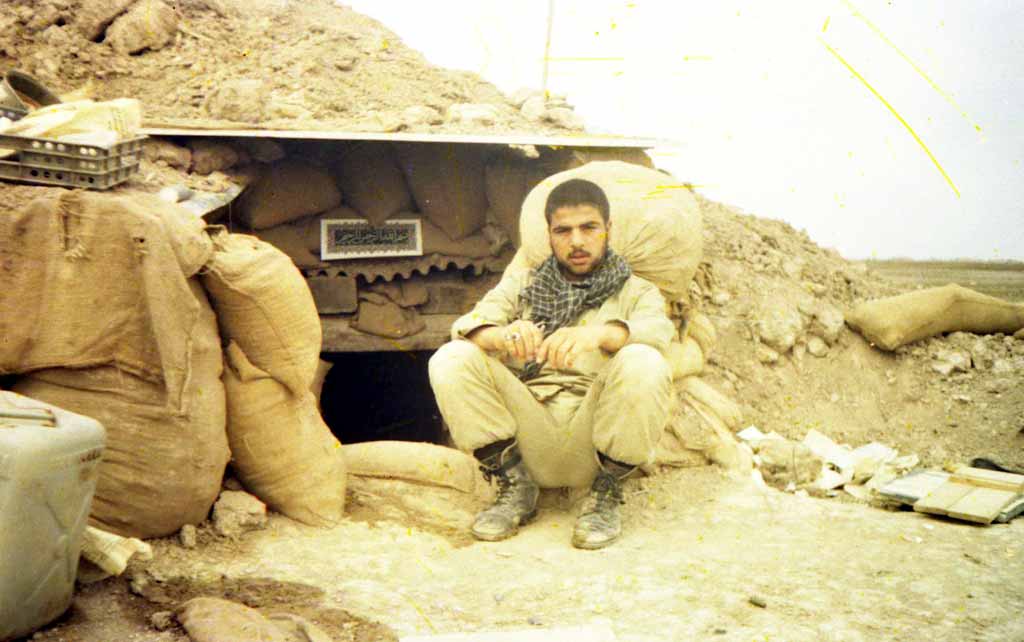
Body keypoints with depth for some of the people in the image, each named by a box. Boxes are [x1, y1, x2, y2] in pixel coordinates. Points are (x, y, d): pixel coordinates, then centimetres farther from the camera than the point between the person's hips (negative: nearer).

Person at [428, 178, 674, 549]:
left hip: (593, 434, -1)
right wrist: (503, 334, -25)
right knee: (450, 360, -18)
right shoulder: (522, 284, 20)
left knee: (644, 365, -30)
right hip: (529, 432, 2)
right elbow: (467, 325, 0)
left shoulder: (636, 292, 15)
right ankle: (515, 486, -5)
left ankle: (606, 493, -10)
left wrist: (600, 333, -34)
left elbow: (658, 330, -11)